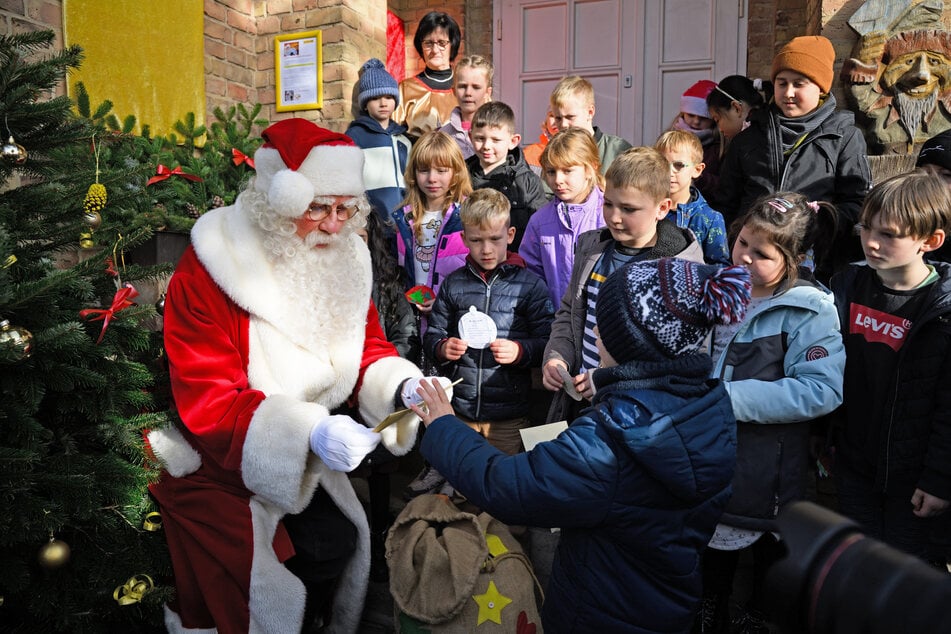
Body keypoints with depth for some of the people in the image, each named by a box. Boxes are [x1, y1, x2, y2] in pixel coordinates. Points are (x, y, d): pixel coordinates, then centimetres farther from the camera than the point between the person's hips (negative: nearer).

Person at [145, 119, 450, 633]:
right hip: (215, 465, -5)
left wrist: (405, 386, -21)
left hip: (301, 456, 6)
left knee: (344, 541, -1)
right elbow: (205, 402, -25)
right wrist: (308, 429, -39)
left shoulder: (345, 259, -4)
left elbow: (368, 351, 2)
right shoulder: (209, 269, -22)